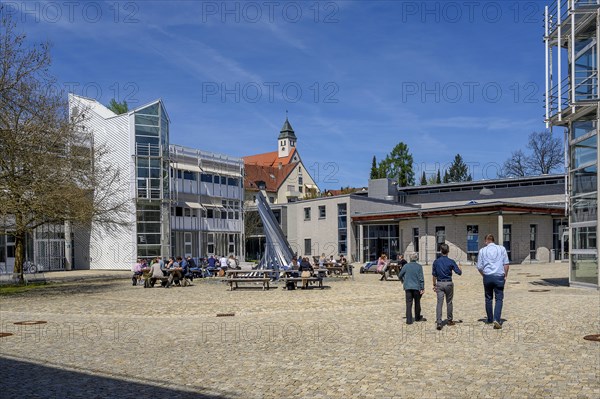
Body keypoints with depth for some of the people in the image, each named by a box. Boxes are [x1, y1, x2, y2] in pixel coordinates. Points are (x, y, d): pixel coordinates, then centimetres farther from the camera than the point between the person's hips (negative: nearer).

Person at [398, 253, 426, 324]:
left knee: (408, 304, 2)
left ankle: (409, 320, -3)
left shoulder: (406, 266, -1)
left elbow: (400, 275, 7)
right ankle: (417, 317, 31)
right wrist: (422, 288, -3)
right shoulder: (419, 266, -6)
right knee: (417, 303, 17)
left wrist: (403, 281, 27)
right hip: (416, 287, 0)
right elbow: (421, 278, -8)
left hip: (408, 287, 0)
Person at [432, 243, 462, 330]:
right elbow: (459, 272, -5)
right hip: (449, 284, -1)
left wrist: (434, 285, 14)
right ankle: (450, 320, 27)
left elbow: (434, 275, 3)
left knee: (439, 303, -3)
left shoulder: (436, 262, -1)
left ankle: (438, 322, -14)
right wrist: (460, 268, 18)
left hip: (439, 284, 1)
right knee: (449, 302, 14)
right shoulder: (451, 262, -6)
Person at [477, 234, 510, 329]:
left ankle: (490, 319, 22)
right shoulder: (502, 248, 3)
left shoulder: (482, 250, 3)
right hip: (499, 276, -1)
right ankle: (497, 319, -13)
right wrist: (505, 275, 10)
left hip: (487, 277, 1)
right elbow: (506, 264, 0)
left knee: (488, 298, 14)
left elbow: (479, 267, 4)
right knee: (499, 299, 2)